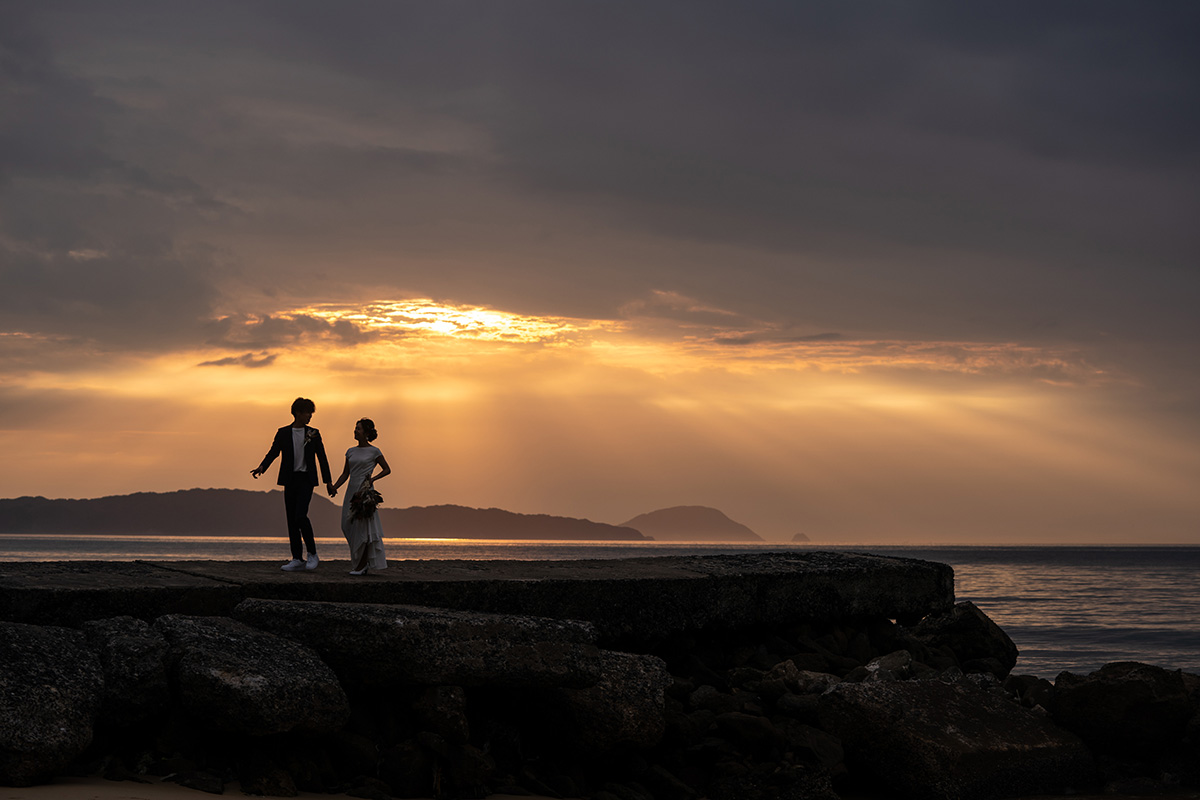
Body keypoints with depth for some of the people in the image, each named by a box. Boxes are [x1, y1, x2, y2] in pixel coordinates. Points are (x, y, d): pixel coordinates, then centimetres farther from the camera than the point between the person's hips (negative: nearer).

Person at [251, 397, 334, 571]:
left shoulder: (313, 433, 7)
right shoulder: (283, 433, 7)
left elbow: (322, 457, 10)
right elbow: (273, 452, 0)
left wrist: (328, 481, 7)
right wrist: (262, 467, -19)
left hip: (306, 479, -2)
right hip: (290, 480, 2)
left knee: (300, 516, -17)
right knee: (291, 519, 2)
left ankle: (312, 555, -4)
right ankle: (297, 559, 8)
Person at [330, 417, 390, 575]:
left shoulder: (374, 451, -2)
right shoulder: (351, 452, 12)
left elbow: (387, 470, 5)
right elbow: (345, 474, 15)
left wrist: (372, 479, -9)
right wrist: (335, 487, -1)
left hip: (365, 491, -6)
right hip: (352, 491, 6)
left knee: (362, 526, -6)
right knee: (347, 525, 2)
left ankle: (362, 564, -1)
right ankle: (365, 561, 14)